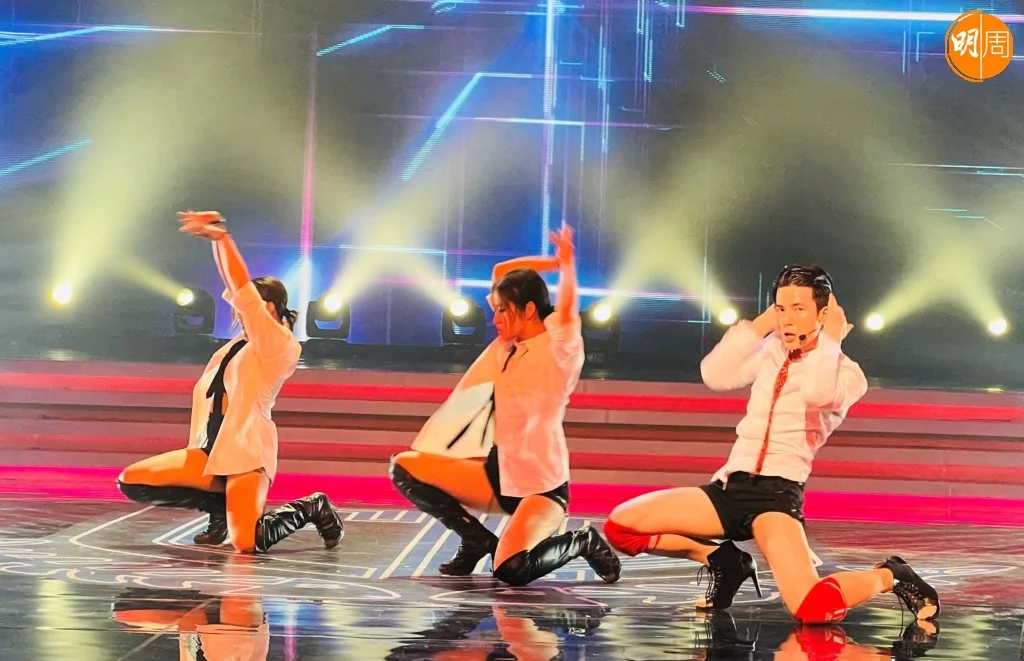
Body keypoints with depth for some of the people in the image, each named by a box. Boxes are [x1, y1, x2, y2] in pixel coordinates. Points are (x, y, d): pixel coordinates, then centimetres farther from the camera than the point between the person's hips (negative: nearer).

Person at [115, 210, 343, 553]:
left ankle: (312, 508, 6)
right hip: (211, 451, 8)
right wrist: (216, 237, 5)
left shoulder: (280, 345, -4)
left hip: (247, 455, -8)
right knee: (131, 482, -4)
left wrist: (221, 236, -9)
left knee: (247, 545, -24)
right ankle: (218, 506, 10)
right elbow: (235, 288, 15)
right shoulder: (240, 345, 18)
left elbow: (241, 287, -10)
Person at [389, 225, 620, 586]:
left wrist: (566, 262, -17)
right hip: (499, 474, 7)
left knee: (510, 570, -30)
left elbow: (567, 306, -30)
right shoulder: (507, 347, 10)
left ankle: (581, 543, 1)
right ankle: (476, 539, 6)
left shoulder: (558, 348, -9)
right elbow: (502, 272, 15)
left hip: (543, 486, -7)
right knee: (404, 467, -6)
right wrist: (555, 261, 8)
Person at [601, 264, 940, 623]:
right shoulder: (771, 351, 16)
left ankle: (889, 575, 4)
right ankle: (723, 561, 12)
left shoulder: (846, 372, -2)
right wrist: (762, 324, 2)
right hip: (730, 485, 6)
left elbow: (816, 394, -26)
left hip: (777, 492, -6)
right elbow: (715, 376, 1)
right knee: (619, 526, -8)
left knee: (814, 609, -30)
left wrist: (831, 338, -10)